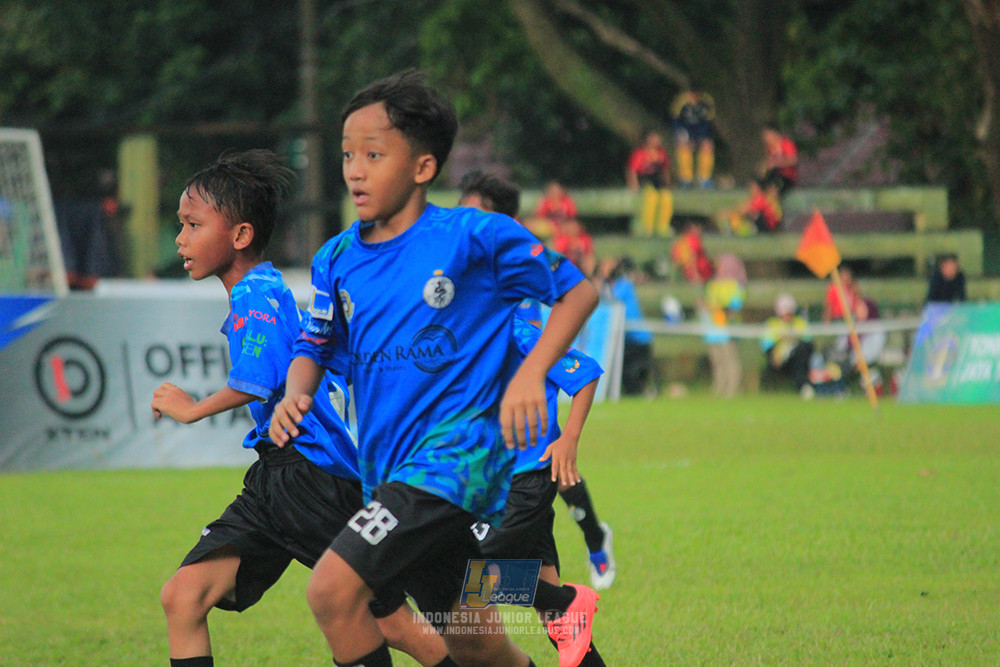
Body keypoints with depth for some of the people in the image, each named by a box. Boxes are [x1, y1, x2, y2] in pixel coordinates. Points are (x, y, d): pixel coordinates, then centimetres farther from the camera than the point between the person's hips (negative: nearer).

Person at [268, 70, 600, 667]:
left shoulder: (474, 237, -8)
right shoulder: (339, 260, 7)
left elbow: (577, 290, -1)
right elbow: (315, 346, 19)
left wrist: (531, 373, -15)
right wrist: (296, 394, -4)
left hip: (457, 454, -7)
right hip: (390, 465, 7)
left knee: (333, 590, -22)